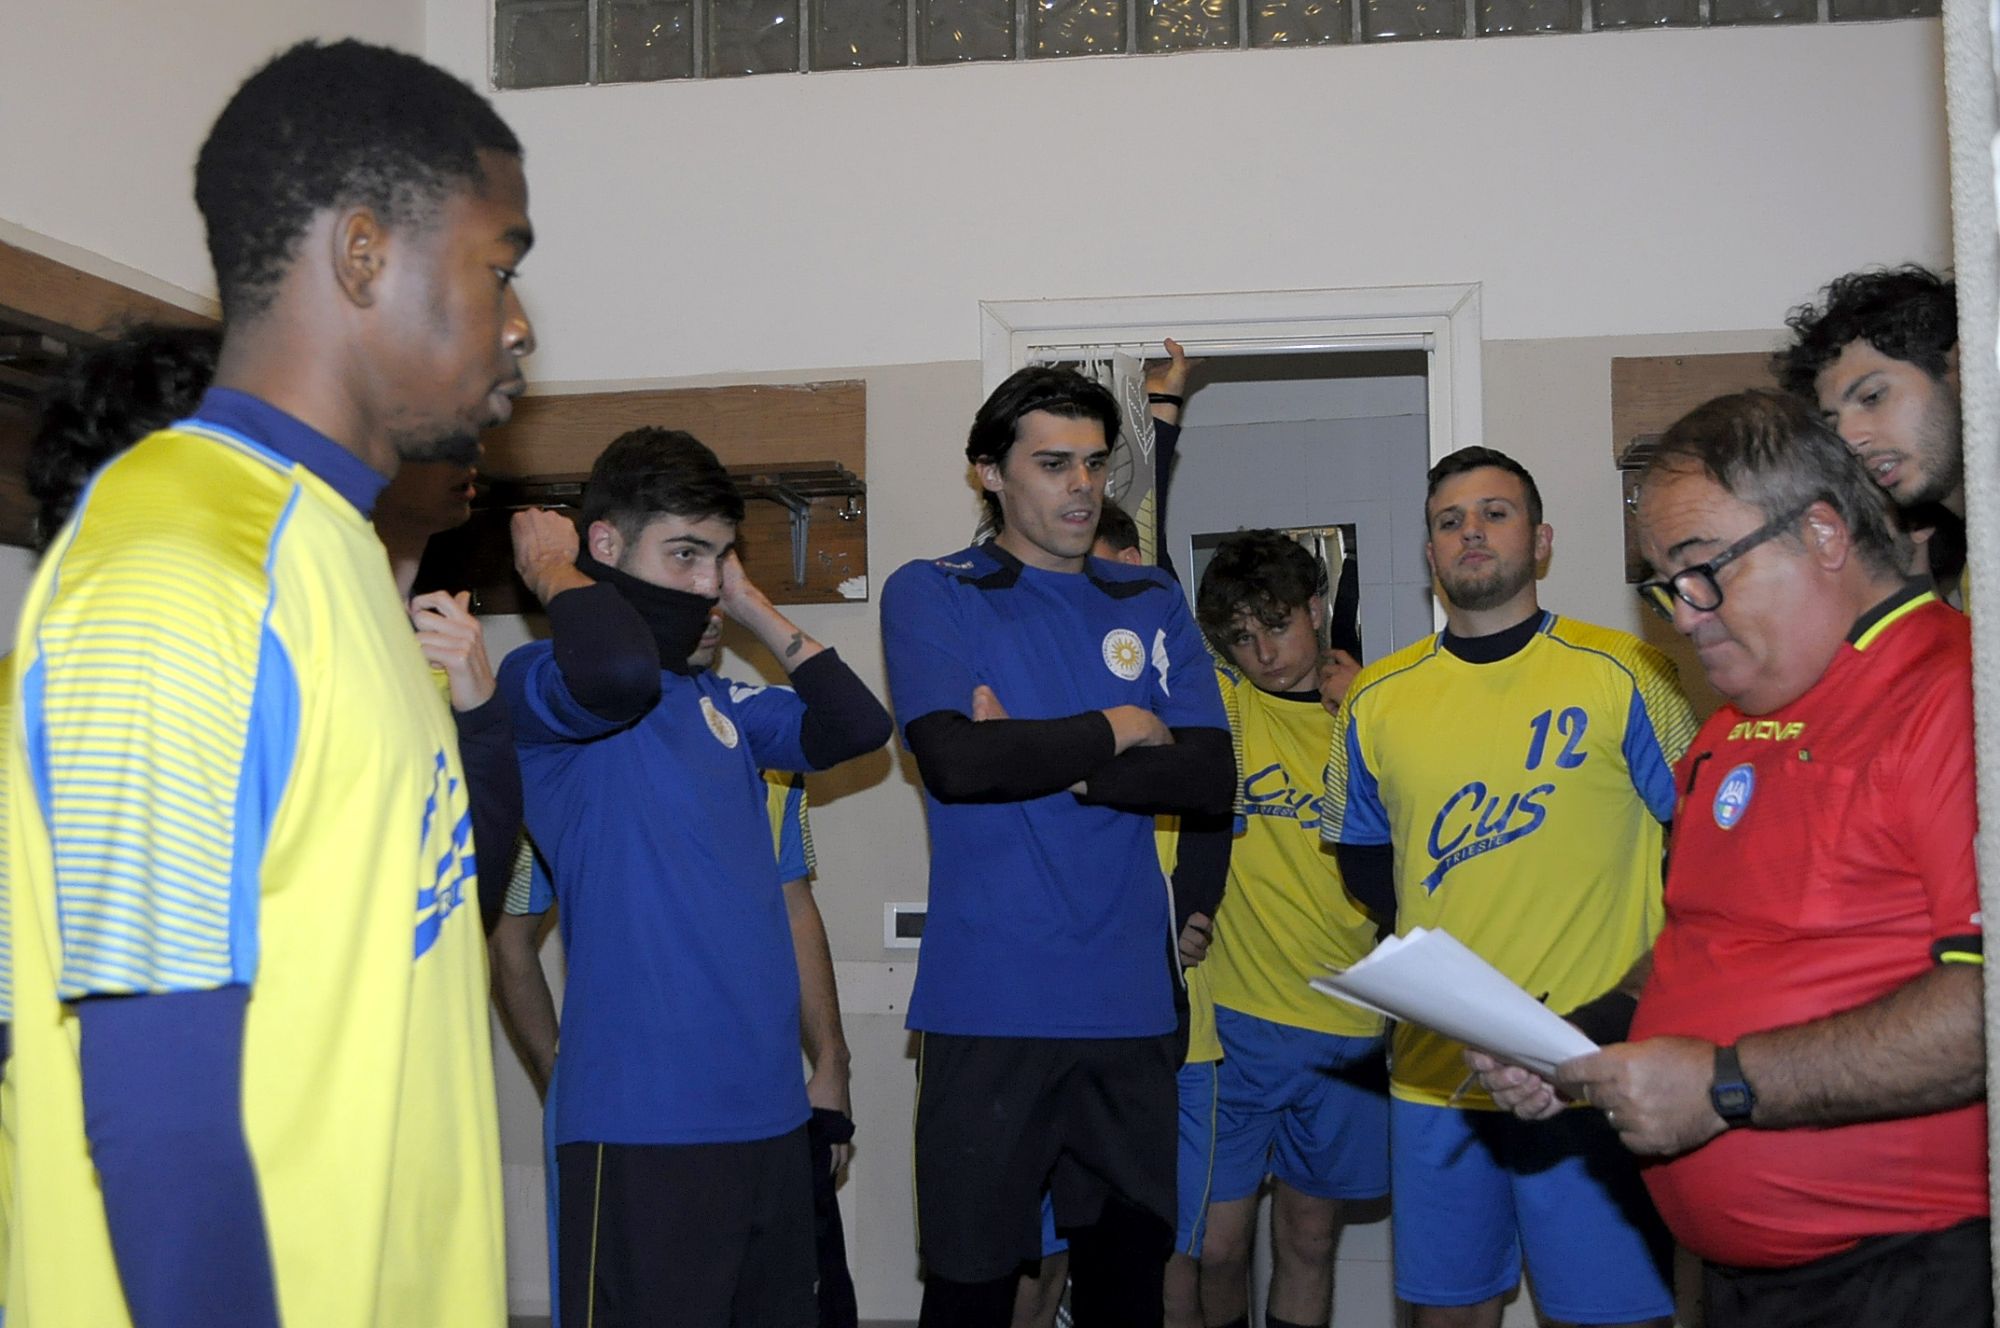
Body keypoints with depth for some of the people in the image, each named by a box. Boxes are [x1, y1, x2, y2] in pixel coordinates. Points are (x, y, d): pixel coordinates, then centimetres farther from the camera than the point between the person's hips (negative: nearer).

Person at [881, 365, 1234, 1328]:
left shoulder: (1152, 606, 13)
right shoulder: (929, 597, 2)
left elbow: (1212, 776, 3)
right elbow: (955, 758, -14)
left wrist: (1045, 762, -9)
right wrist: (1117, 730, -4)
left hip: (1130, 1001, 4)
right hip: (987, 1004, -3)